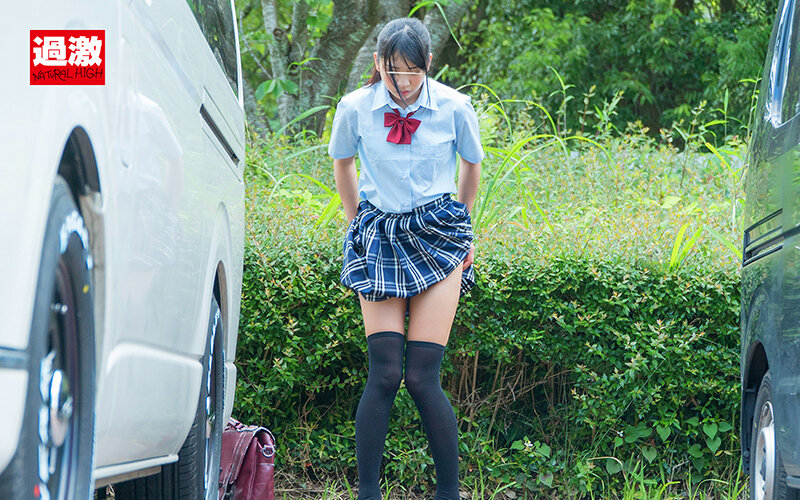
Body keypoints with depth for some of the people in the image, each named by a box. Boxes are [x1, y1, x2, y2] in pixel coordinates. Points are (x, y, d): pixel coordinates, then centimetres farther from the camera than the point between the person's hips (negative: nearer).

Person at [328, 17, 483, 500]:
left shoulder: (454, 108, -5)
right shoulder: (355, 108, -4)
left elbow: (471, 166, 14)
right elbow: (342, 164, 16)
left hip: (438, 239, -1)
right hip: (380, 240, 1)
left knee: (422, 376, -8)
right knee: (384, 374, -9)